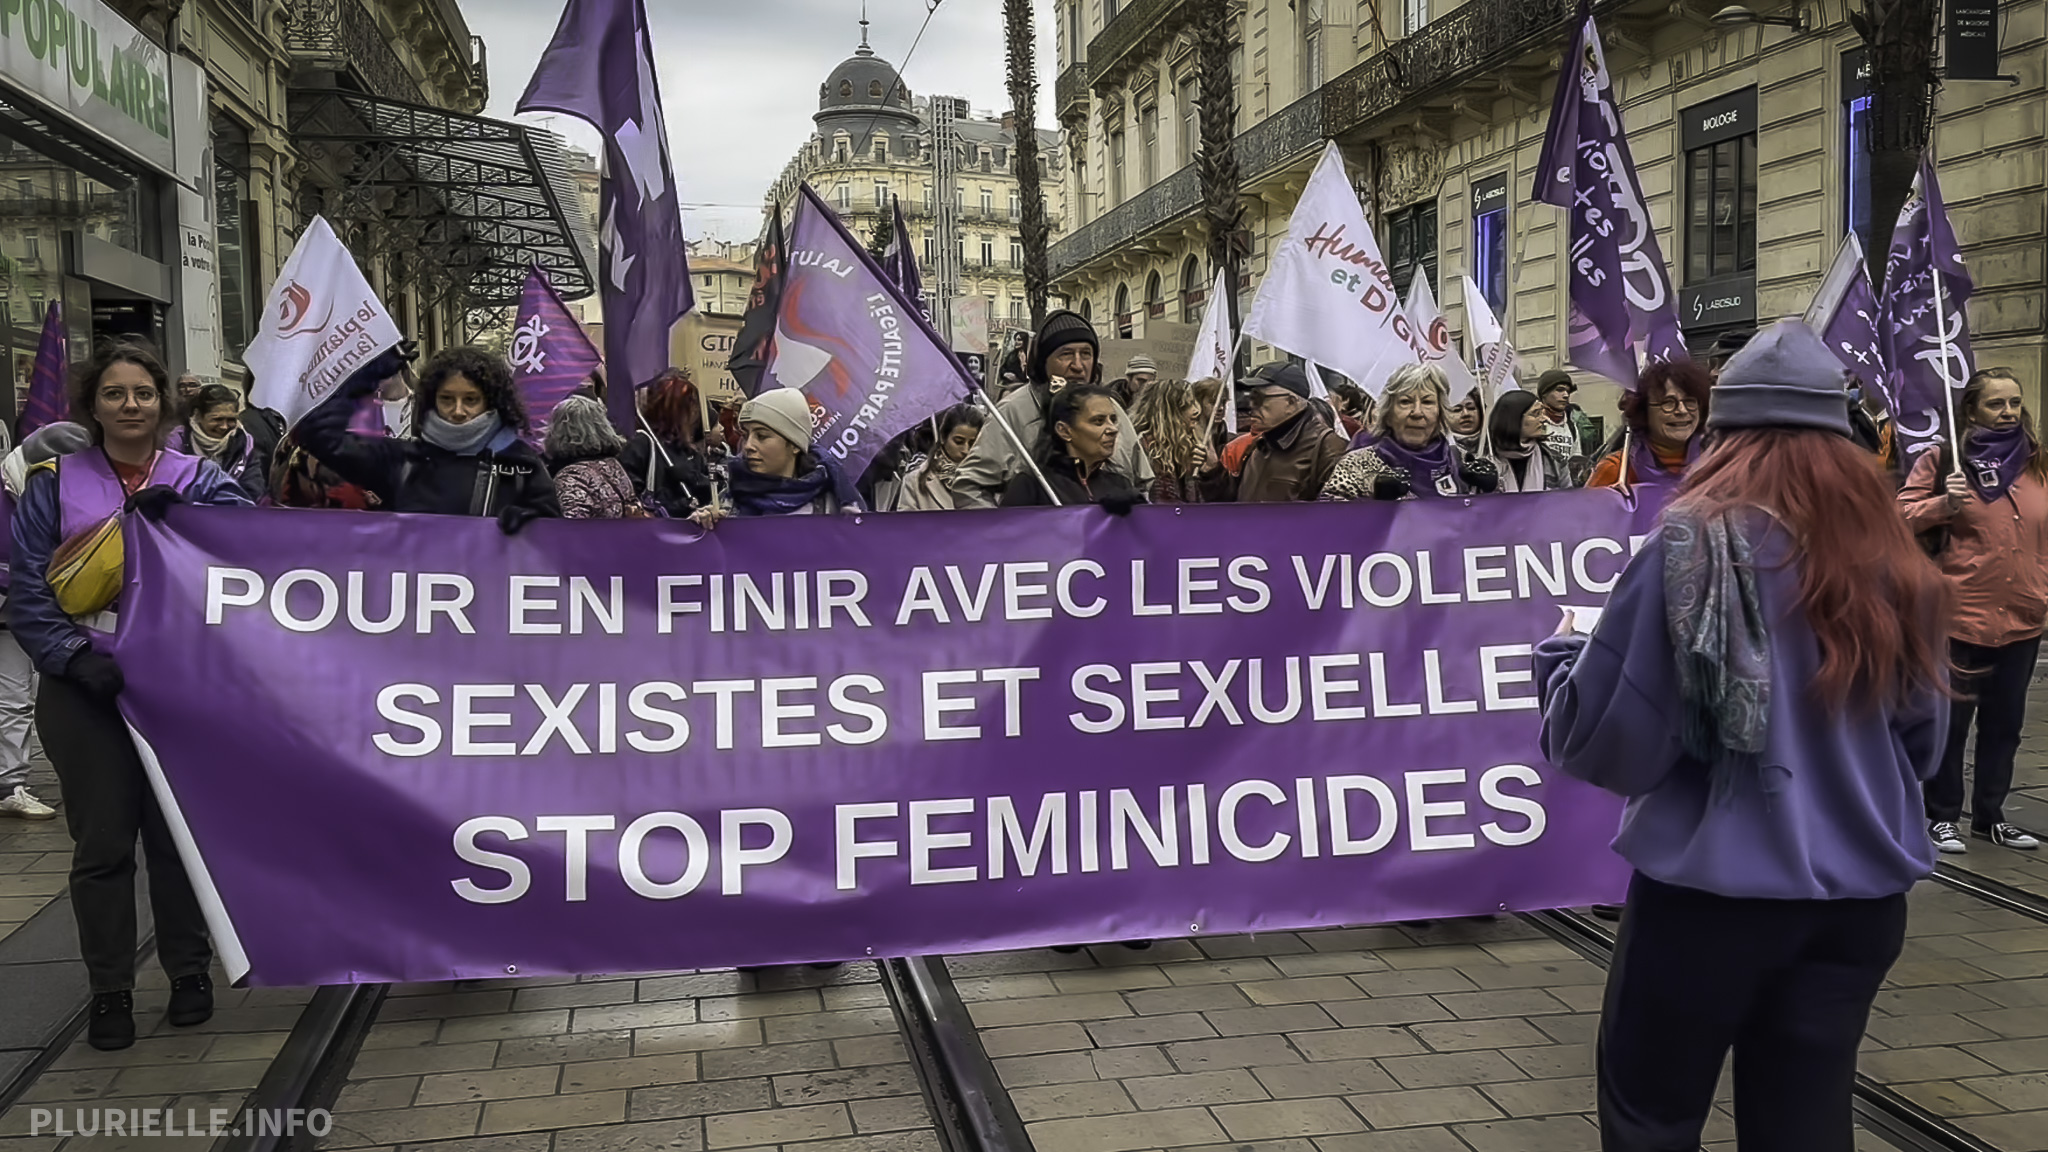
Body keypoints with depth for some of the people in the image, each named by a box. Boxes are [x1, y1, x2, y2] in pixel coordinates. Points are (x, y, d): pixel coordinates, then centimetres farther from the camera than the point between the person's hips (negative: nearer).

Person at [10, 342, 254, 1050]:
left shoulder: (195, 478, 6)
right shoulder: (56, 482, 4)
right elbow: (27, 590, -1)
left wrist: (180, 511, -29)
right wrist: (77, 658, -14)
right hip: (85, 689, 0)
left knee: (178, 832, 8)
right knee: (102, 842, 4)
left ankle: (190, 971, 24)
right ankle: (109, 991, 17)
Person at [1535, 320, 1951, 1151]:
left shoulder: (1694, 548, -12)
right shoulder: (1892, 563, 2)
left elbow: (1604, 741, -10)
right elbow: (1922, 742, 15)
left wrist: (1562, 656, 8)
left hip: (1711, 889, -4)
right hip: (1858, 895, 5)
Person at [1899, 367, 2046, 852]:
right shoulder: (1942, 461, -5)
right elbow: (1901, 516, -6)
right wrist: (1944, 504, -22)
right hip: (1959, 617, -5)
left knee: (2005, 722, 13)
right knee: (1950, 721, 3)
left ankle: (1990, 815, 26)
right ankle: (1942, 817, 16)